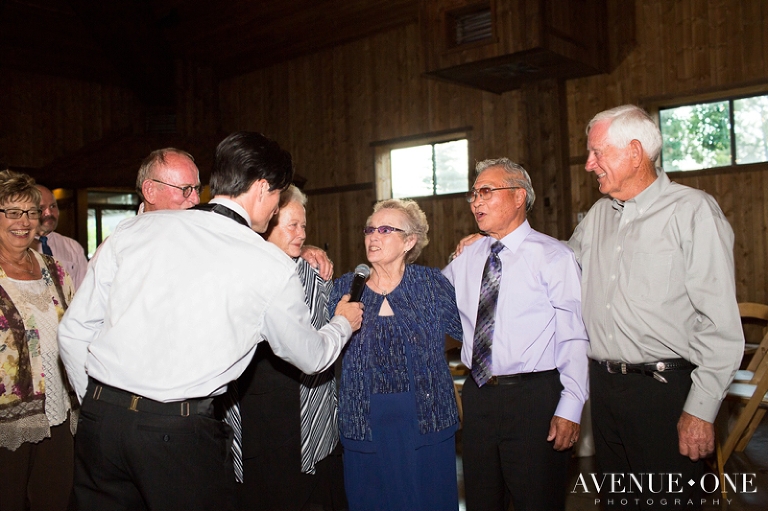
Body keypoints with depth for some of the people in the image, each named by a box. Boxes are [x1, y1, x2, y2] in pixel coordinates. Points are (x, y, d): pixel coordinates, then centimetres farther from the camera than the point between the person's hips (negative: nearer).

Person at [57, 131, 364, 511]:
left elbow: (74, 331, 7)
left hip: (100, 414, 4)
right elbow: (311, 358, 9)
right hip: (182, 434, -4)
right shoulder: (272, 267, -5)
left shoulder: (134, 229, 3)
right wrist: (343, 323, 30)